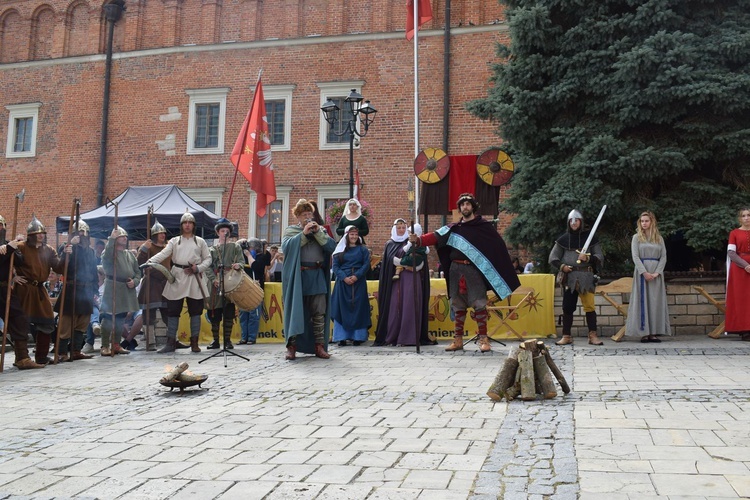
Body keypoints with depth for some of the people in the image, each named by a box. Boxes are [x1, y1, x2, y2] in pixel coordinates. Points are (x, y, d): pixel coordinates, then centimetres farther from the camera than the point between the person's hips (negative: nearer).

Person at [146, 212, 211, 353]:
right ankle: (171, 342, 7)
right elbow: (164, 253, -4)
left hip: (194, 278, 0)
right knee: (173, 311, 0)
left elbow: (208, 259, 9)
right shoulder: (174, 241, 10)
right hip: (177, 278, 0)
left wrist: (198, 268, -9)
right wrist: (150, 261, -22)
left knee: (195, 311, 2)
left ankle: (194, 343, 10)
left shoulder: (200, 241, 11)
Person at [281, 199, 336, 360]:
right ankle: (291, 346, 4)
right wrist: (303, 234, -14)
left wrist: (318, 232, -10)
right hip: (297, 276, -2)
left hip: (317, 276, 2)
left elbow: (331, 246, 0)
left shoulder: (320, 230, 16)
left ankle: (319, 346, 6)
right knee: (295, 311, -1)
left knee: (319, 313, 1)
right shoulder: (290, 230, 9)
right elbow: (286, 247, -10)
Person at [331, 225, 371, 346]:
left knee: (358, 308, -1)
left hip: (359, 282, 0)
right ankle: (342, 337, 0)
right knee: (342, 308, -2)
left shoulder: (363, 249, 10)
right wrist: (344, 277, -13)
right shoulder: (340, 250, 8)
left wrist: (356, 276, -13)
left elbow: (366, 265, 1)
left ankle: (358, 336, 2)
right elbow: (335, 266, 2)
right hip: (343, 282, 0)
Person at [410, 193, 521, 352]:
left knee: (479, 304, -6)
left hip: (474, 270, -4)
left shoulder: (484, 225, 3)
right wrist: (419, 239, -16)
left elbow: (498, 245, 0)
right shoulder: (453, 228, 12)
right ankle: (458, 340, 13)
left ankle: (483, 339, -1)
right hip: (456, 270, 4)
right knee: (458, 305, 8)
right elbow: (436, 236, 1)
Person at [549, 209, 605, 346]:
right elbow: (553, 257, 11)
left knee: (589, 306, -8)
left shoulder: (589, 237, 5)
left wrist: (588, 258, -16)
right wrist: (561, 266, -8)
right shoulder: (563, 239, 9)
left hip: (586, 276, -2)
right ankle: (566, 336, 12)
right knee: (567, 307, 4)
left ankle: (593, 336, -3)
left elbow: (600, 257, 4)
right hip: (569, 276, 2)